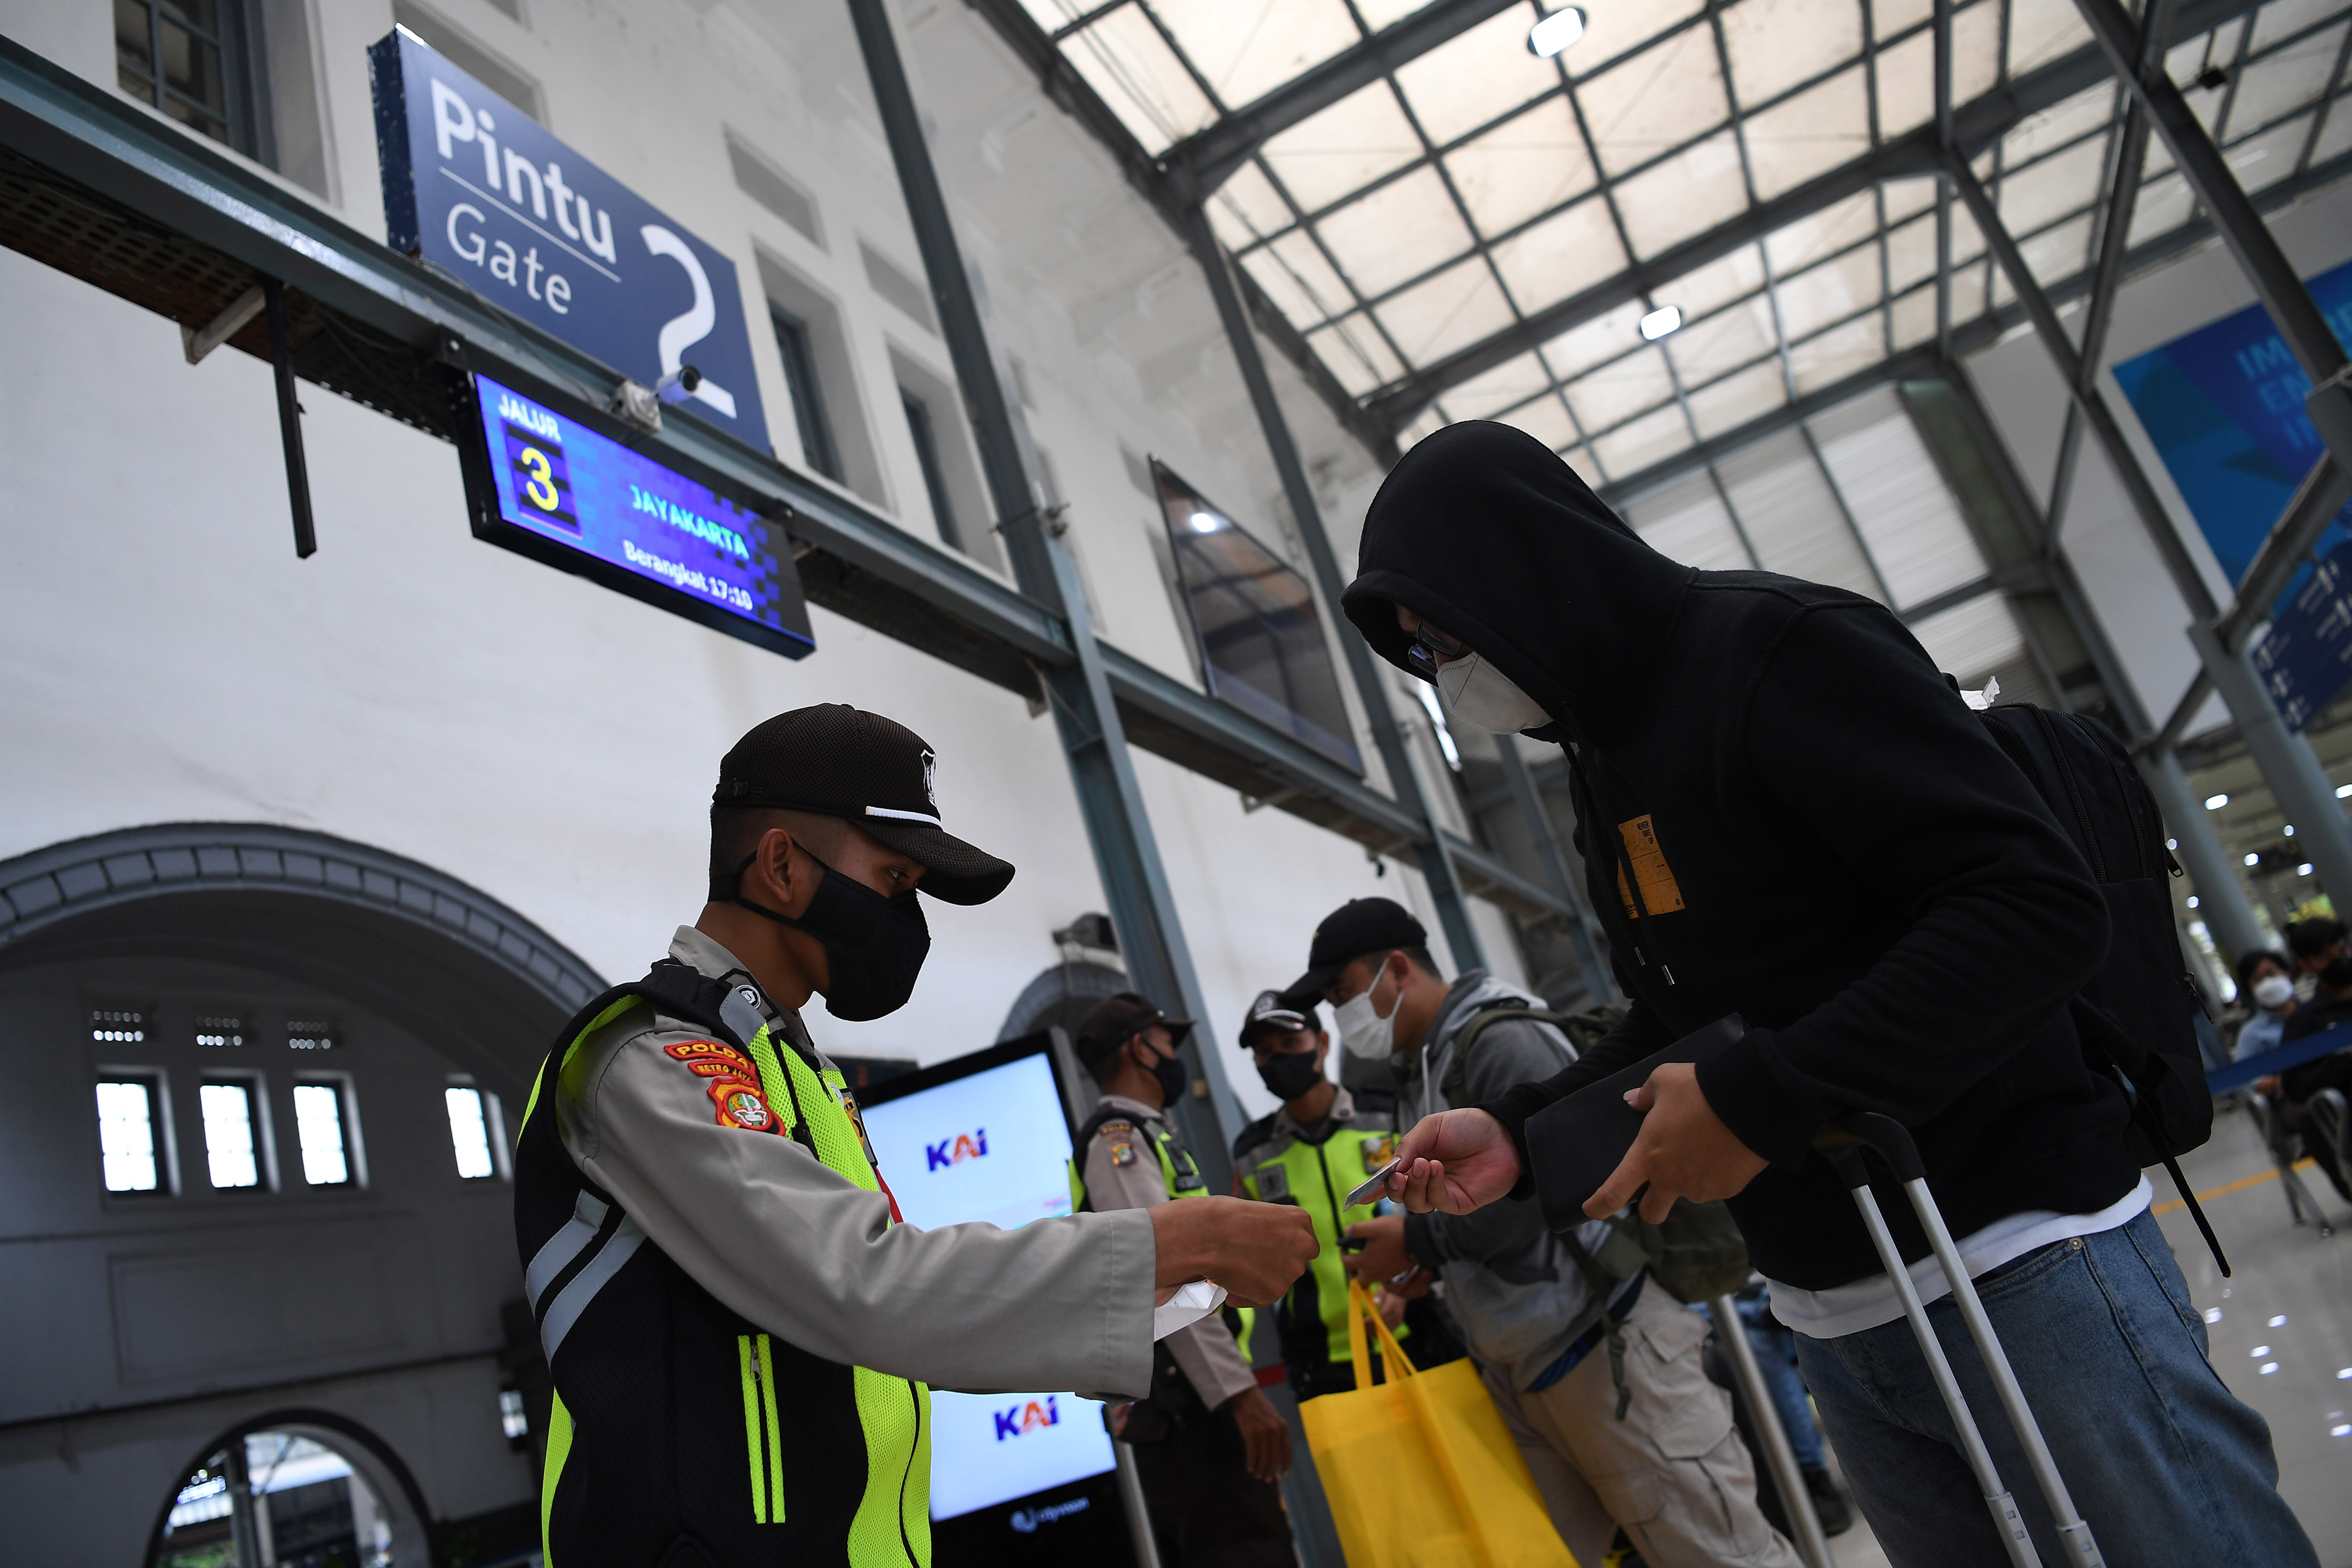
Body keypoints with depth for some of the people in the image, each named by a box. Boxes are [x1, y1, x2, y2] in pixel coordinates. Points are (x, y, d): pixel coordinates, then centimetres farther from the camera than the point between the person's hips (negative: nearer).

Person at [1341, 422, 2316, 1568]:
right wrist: (1521, 1129, 1)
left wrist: (1760, 1099, -25)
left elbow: (2042, 906, -22)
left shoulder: (1780, 651, -14)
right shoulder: (1604, 759, 12)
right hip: (1831, 1317, 8)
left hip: (2019, 1269, -7)